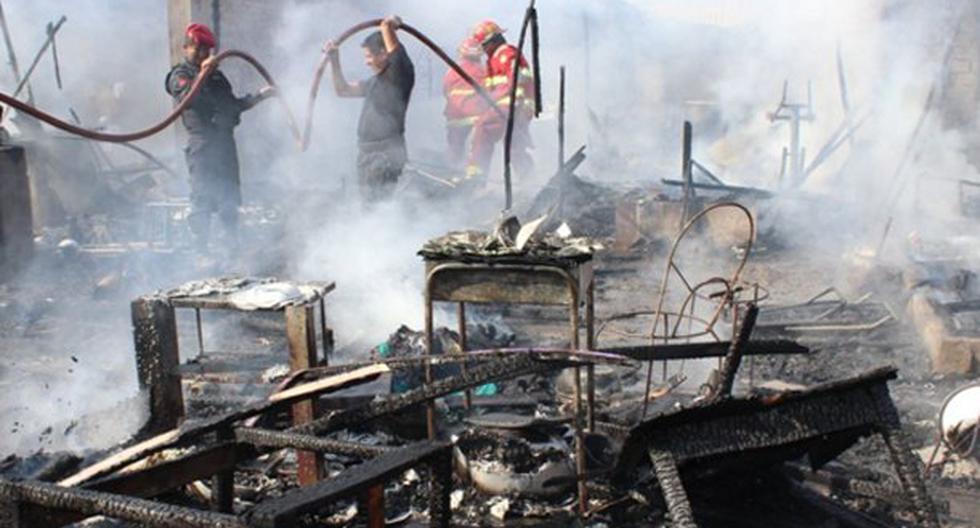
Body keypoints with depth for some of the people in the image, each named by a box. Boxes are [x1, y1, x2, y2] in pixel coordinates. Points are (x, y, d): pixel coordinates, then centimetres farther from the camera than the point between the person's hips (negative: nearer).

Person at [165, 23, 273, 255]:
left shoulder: (216, 75, 22)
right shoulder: (180, 76, 0)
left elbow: (231, 104, 30)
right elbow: (186, 99, -21)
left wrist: (259, 96, 25)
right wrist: (201, 75, -33)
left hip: (224, 140, 7)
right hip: (201, 142, -7)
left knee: (230, 196, 9)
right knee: (202, 196, -8)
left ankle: (233, 244, 17)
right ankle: (200, 247, -5)